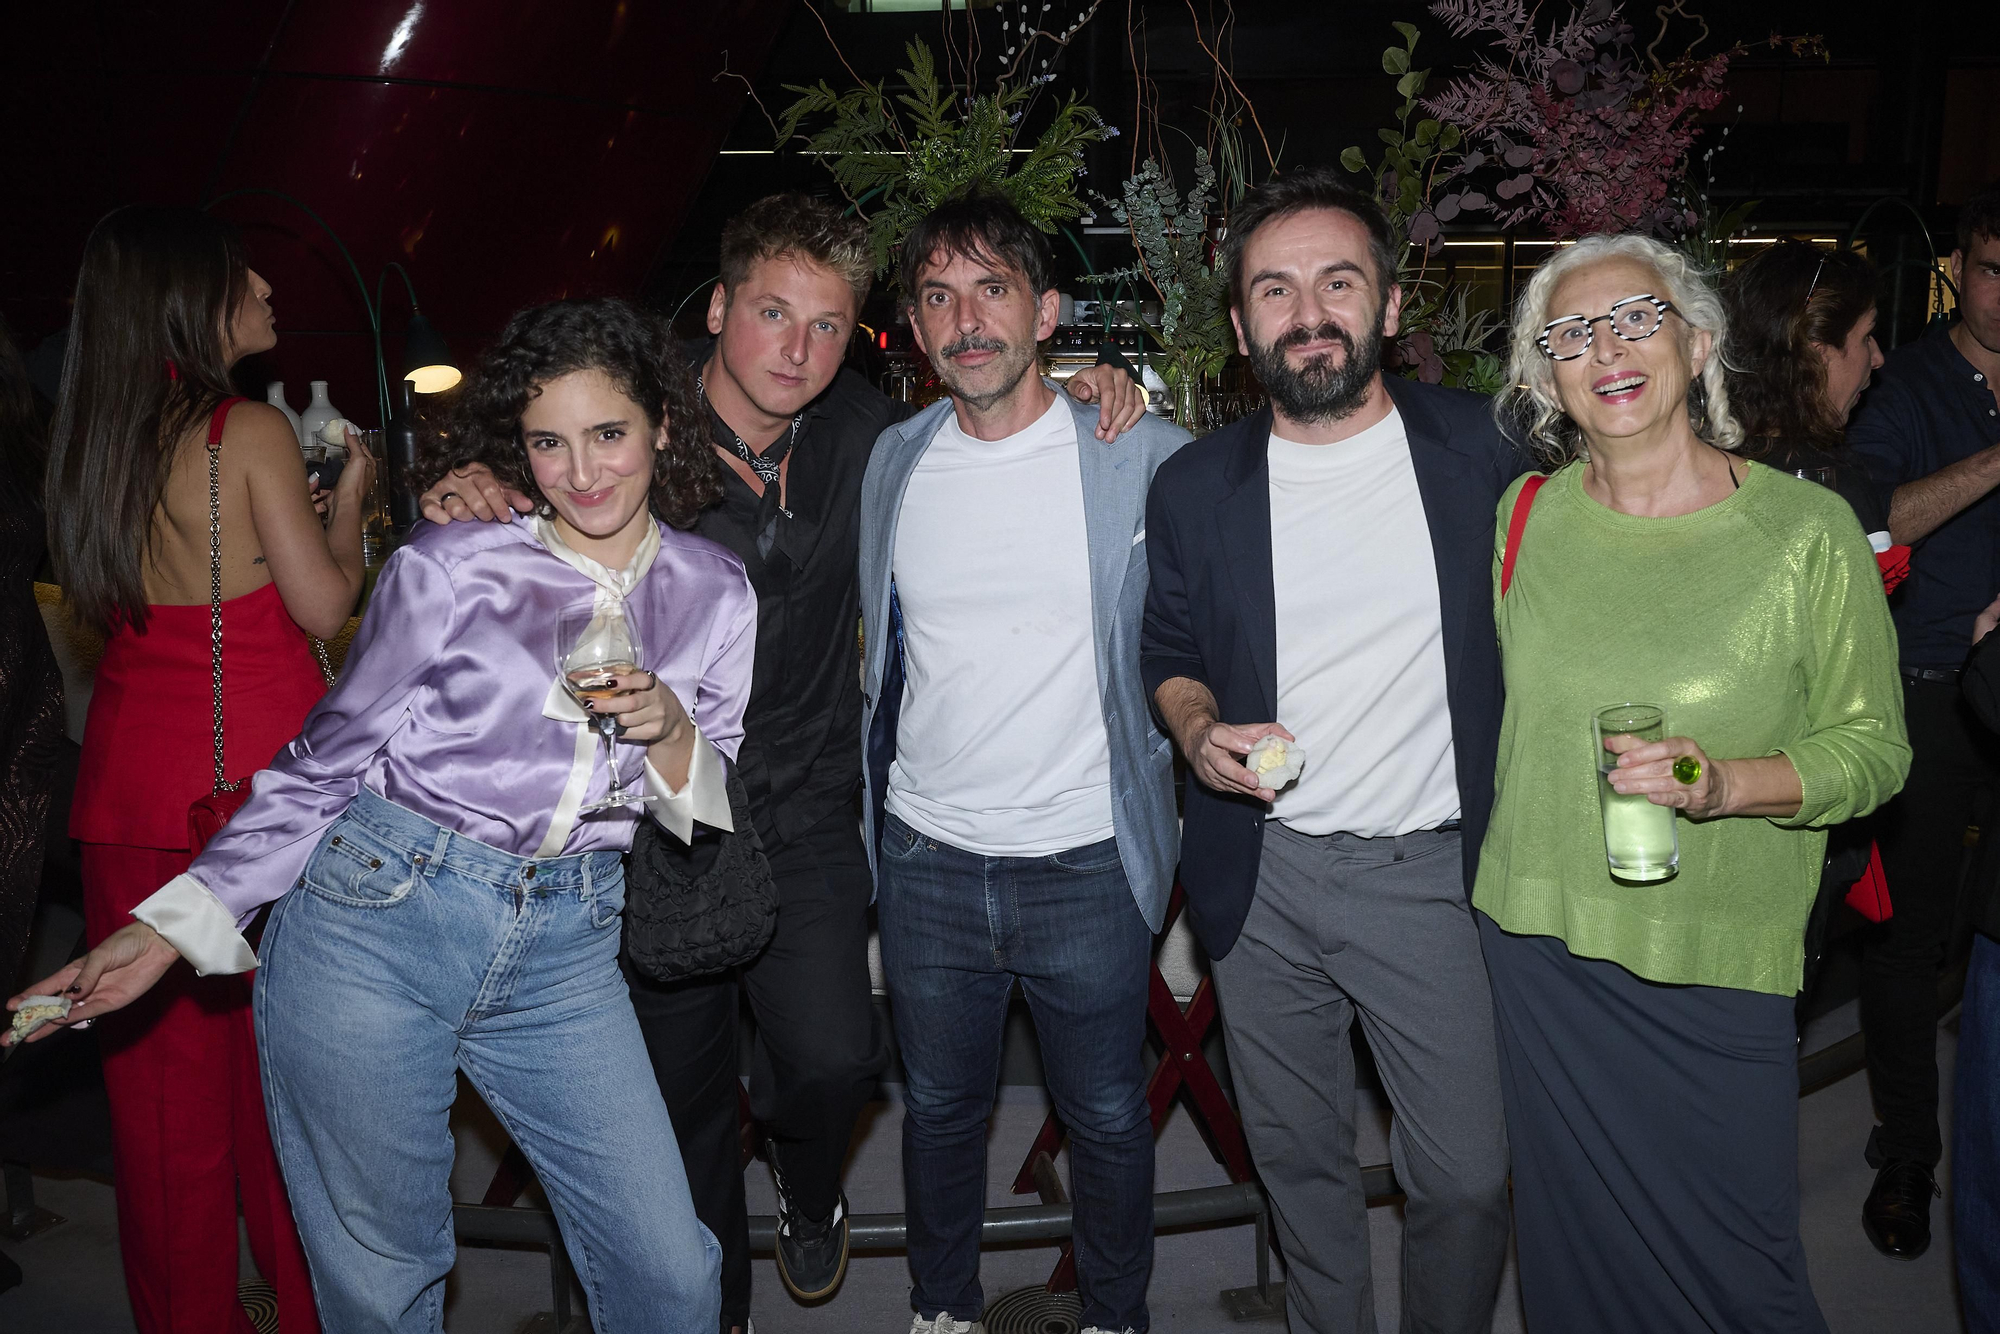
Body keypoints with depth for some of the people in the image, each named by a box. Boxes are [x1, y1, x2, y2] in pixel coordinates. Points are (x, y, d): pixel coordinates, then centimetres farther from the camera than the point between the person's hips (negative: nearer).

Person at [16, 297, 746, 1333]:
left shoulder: (716, 593, 4)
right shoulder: (450, 569, -5)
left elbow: (717, 808, 10)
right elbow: (326, 760, 1)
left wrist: (669, 730, -12)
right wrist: (174, 923, -5)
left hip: (566, 950, 2)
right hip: (376, 917, -2)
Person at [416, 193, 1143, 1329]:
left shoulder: (862, 432, -1)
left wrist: (1083, 391, -2)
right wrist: (472, 492, -24)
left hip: (806, 818, 1)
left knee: (834, 1061, -12)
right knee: (686, 1088, 12)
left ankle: (810, 1191, 27)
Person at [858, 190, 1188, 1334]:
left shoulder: (1139, 456, -7)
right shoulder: (893, 462, 2)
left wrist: (1170, 748, -3)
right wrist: (878, 800, 13)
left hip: (1090, 863, -2)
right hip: (928, 859, 3)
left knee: (1109, 1117, 13)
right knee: (941, 1107, 19)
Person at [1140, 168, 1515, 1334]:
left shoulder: (1474, 446, -3)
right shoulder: (1194, 488, 0)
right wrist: (1198, 730, -9)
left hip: (1434, 873, -1)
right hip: (1261, 877, 2)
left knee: (1468, 1175, 5)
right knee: (1299, 1160, 17)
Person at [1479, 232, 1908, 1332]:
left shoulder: (1808, 530, -9)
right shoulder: (1522, 516, 0)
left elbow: (1873, 746, -5)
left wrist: (1724, 782, -20)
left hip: (1717, 965, -2)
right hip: (1538, 942, 3)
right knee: (1573, 1240, 17)